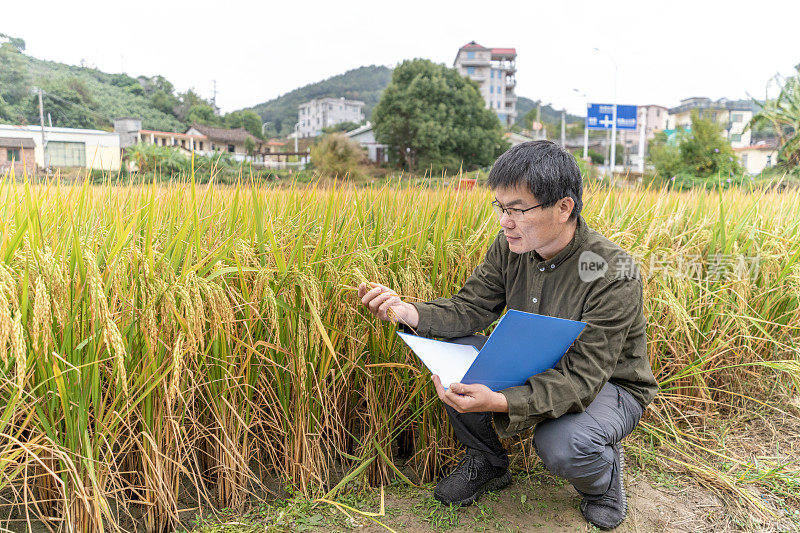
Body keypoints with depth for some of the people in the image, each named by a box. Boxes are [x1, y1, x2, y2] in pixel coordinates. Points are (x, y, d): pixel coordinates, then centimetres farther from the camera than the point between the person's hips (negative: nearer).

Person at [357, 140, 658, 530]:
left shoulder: (614, 275, -30)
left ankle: (604, 475, 6)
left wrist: (498, 402, -49)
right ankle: (487, 461, 10)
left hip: (608, 385, -5)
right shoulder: (510, 247, -12)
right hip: (533, 370, 6)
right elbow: (469, 309, -9)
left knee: (562, 445, -36)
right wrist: (406, 312, -30)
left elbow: (581, 379, -33)